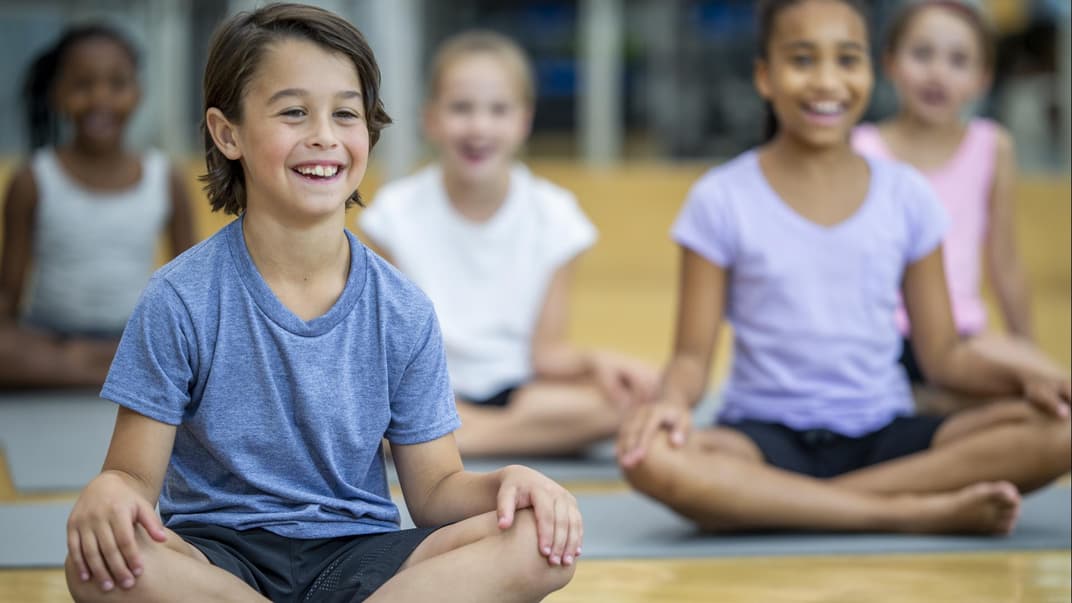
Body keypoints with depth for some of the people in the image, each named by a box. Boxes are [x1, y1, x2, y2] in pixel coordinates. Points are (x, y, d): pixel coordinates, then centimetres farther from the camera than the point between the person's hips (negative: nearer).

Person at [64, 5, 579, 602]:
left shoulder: (403, 312, 2)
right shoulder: (181, 301, -5)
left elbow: (435, 490, 6)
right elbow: (137, 473, -4)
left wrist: (506, 482, -16)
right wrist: (109, 490, -29)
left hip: (357, 555, 2)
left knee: (538, 542, -23)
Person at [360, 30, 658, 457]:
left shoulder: (553, 216, -1)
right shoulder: (398, 212, -3)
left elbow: (546, 350, -1)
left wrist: (594, 361, -22)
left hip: (520, 388, 2)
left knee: (638, 391, -26)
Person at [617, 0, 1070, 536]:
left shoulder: (906, 196, 8)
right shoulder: (722, 200, 1)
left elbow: (941, 352, 9)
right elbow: (693, 354, 0)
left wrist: (1022, 379, -10)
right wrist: (672, 400, -22)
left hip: (885, 436, 3)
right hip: (766, 437, -2)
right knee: (650, 457, -36)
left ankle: (779, 505, -23)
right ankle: (914, 511, -29)